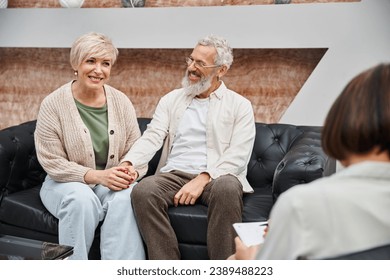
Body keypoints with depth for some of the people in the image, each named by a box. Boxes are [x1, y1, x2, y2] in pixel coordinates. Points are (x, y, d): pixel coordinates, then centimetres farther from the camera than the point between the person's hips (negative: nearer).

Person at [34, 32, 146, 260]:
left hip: (113, 182, 2)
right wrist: (97, 175, -22)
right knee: (82, 199, -35)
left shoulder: (121, 101, 2)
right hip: (66, 182, -1)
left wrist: (128, 172, -19)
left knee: (127, 197, -31)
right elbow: (52, 162, -10)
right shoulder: (53, 104, -7)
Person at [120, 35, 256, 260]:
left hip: (216, 178, -2)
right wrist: (128, 164, -17)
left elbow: (237, 155, -5)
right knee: (143, 190, -29)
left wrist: (202, 179, -21)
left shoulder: (239, 105, 7)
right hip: (174, 175, 3)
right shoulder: (171, 99, 17)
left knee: (228, 188, -37)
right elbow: (152, 137, 4)